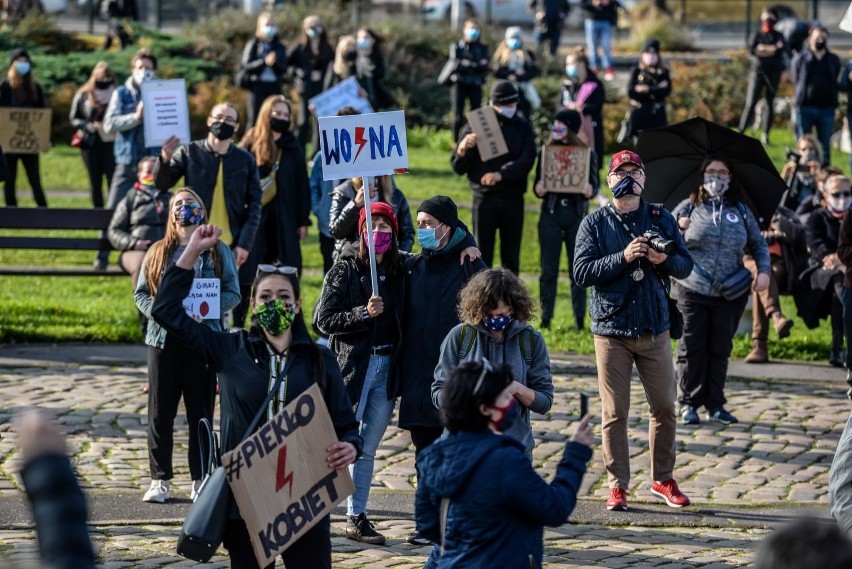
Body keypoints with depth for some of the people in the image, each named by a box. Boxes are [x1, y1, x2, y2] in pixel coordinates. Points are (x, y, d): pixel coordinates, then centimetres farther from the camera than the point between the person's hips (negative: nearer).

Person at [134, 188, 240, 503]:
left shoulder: (218, 252, 6)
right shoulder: (158, 252, 10)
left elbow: (233, 293, 1)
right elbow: (141, 293, 8)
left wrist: (204, 310, -15)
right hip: (164, 338, 1)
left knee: (201, 412, 2)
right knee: (160, 412, 1)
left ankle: (200, 480, 9)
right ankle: (160, 481, 9)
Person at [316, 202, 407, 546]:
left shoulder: (400, 272, 9)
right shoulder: (344, 271, -2)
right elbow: (325, 320, -6)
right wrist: (364, 313, -18)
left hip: (386, 367, 4)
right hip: (351, 365, -4)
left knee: (367, 449, 7)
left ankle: (357, 517, 12)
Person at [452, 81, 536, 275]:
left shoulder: (522, 126, 7)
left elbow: (527, 160, -7)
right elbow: (458, 167, 1)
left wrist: (501, 174, -22)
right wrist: (463, 149, -22)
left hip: (513, 198, 2)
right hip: (485, 198, -2)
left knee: (511, 257, 7)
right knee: (482, 256, -1)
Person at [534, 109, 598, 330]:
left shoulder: (586, 154, 3)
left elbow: (595, 185, 3)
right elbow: (537, 185, 6)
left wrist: (589, 191, -19)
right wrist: (539, 189, -17)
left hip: (577, 214, -1)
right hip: (551, 214, 1)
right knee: (548, 269, 2)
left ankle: (579, 319, 8)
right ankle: (546, 318, 7)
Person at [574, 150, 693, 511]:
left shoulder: (661, 219, 8)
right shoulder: (594, 224, 2)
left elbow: (685, 265, 7)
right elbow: (582, 272, -8)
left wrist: (664, 260, -15)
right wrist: (623, 257, -20)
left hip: (655, 329, 2)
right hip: (611, 331, -2)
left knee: (665, 407, 6)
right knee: (614, 414, -1)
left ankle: (663, 479, 19)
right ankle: (617, 486, 6)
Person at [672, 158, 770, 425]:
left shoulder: (741, 212, 10)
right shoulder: (689, 208, 6)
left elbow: (759, 244, 17)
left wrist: (764, 271, 1)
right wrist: (678, 229, -10)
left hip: (729, 293, 2)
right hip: (692, 291, -2)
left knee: (720, 350, 7)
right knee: (691, 348, 1)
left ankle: (715, 405, 15)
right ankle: (690, 403, 10)